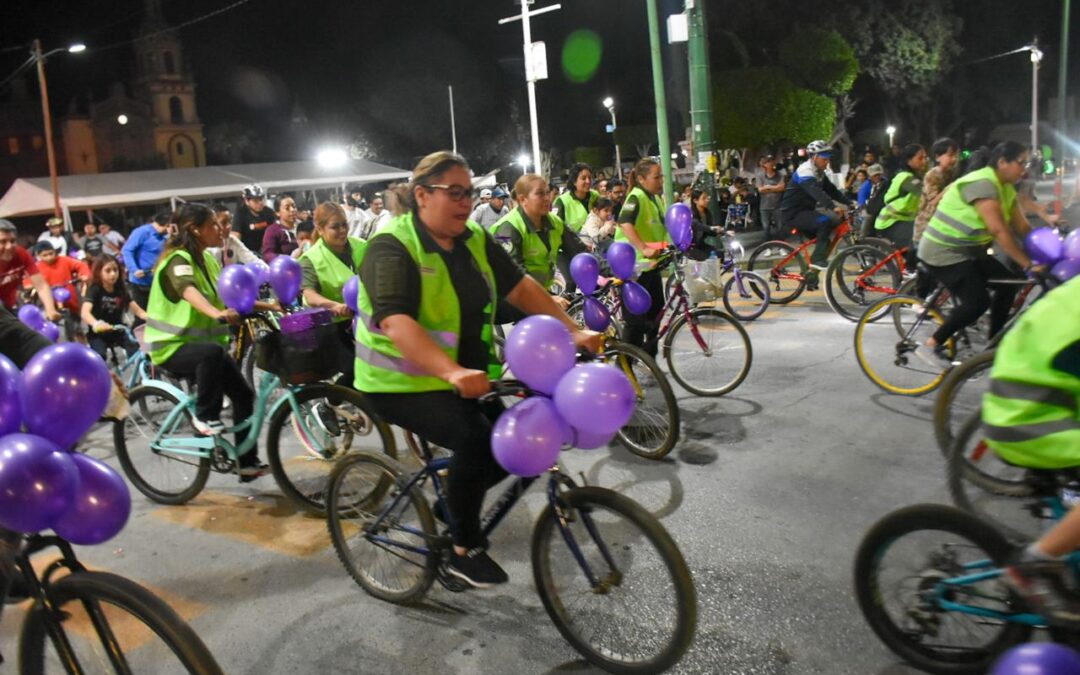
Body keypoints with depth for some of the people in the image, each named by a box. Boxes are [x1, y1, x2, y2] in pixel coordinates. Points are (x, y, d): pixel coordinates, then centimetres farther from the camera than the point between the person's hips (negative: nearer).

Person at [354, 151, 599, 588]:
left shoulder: (474, 240, 3)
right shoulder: (392, 247, -18)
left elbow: (520, 287, 0)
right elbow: (395, 322, -32)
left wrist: (573, 330, -11)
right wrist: (453, 373, -46)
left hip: (468, 377, 7)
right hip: (403, 383, -7)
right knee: (478, 440, -27)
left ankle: (455, 497, 23)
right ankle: (466, 550, -6)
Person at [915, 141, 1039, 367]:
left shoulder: (1006, 188, 8)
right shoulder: (982, 184, -23)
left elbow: (1022, 227, 7)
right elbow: (999, 231, -28)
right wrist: (1028, 264, -28)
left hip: (968, 252, 10)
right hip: (943, 253, -10)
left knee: (1008, 283, 4)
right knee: (977, 302, -18)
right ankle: (931, 346, -6)